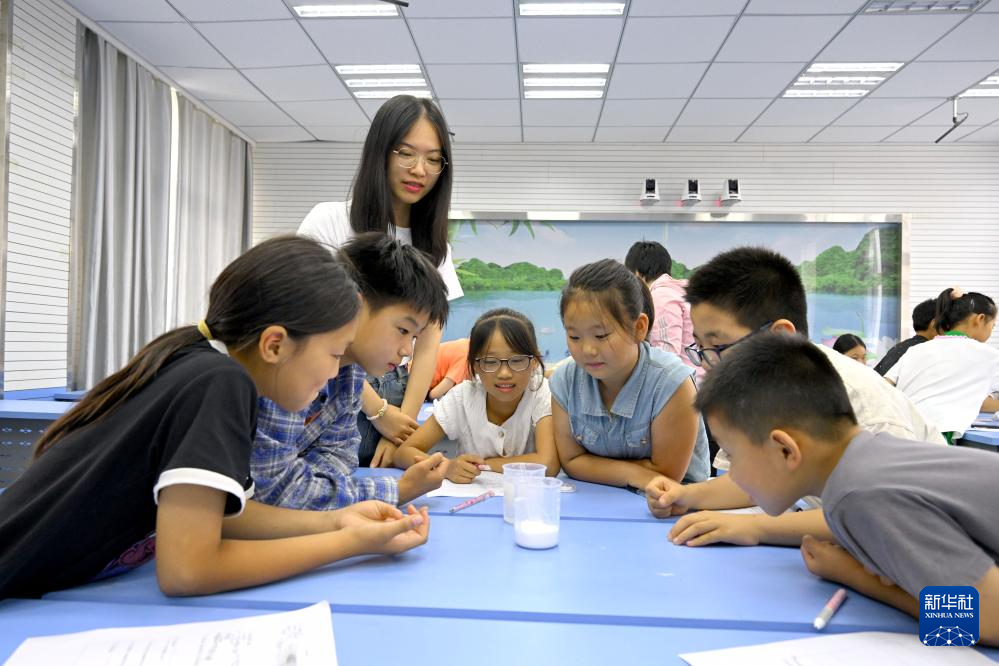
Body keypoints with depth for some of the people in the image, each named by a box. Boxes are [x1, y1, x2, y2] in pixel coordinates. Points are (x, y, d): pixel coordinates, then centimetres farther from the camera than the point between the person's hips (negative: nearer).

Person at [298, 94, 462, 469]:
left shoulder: (434, 244, 7)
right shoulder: (329, 222, -7)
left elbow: (429, 343, 1)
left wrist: (404, 424, -8)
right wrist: (380, 413, -8)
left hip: (397, 401, 4)